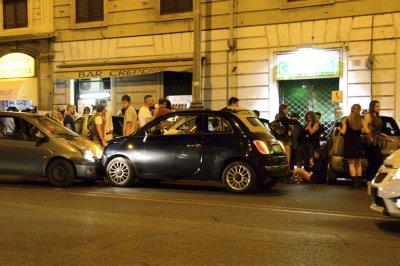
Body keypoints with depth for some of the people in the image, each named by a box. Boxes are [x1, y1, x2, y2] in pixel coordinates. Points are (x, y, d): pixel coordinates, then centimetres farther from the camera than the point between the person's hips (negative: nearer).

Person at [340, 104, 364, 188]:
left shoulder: (346, 120, -5)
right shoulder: (361, 120, -1)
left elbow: (343, 132, -8)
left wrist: (339, 128, 13)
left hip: (349, 143, -2)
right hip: (358, 142, 2)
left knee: (351, 163, -1)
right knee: (358, 163, 13)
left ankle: (354, 182, -8)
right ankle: (358, 182, 13)